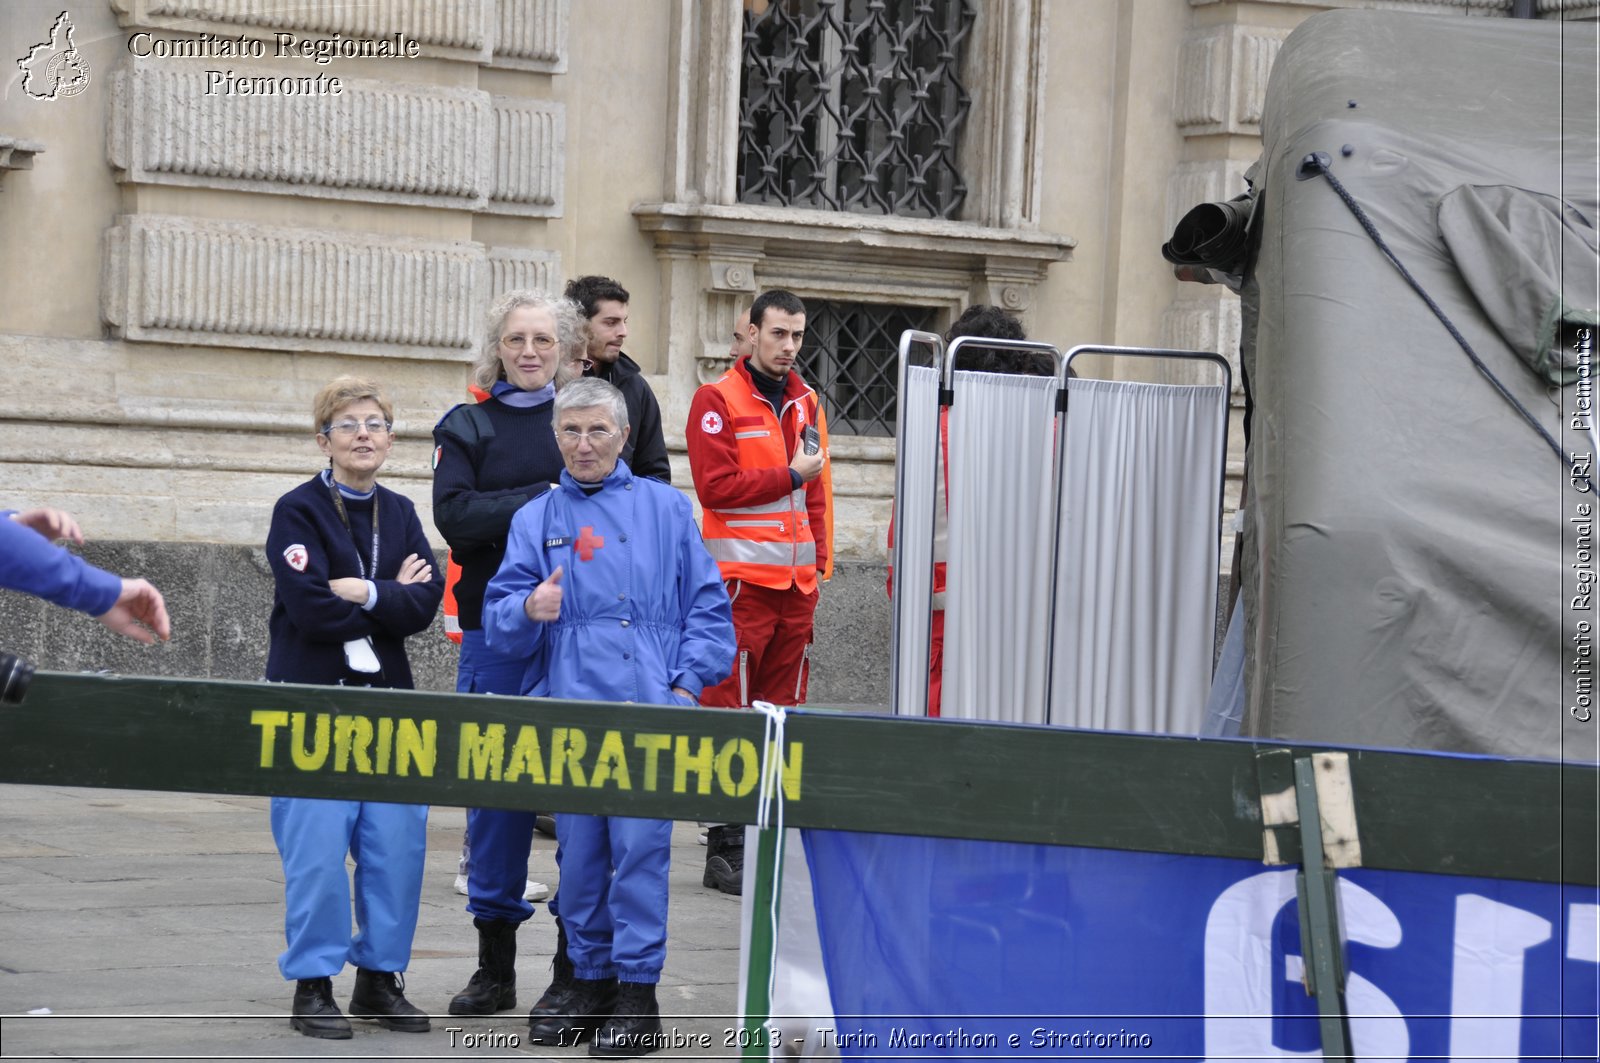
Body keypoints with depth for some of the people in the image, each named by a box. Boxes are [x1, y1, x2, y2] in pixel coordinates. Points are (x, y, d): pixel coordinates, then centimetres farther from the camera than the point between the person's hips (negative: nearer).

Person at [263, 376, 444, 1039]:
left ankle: (380, 978, 15)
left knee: (397, 843, 2)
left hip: (387, 699, 5)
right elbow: (312, 609, -17)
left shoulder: (400, 514, 13)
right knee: (317, 847, -7)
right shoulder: (299, 511, -3)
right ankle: (313, 985, 4)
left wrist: (363, 593, -14)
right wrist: (392, 598, -6)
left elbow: (426, 604, -1)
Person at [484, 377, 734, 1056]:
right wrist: (527, 610, -14)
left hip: (649, 708, -2)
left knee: (640, 846, -8)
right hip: (569, 707, 3)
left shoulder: (666, 509, 12)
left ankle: (638, 994, -4)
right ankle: (589, 983, 17)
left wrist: (687, 682, -3)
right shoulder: (536, 521, 16)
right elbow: (498, 617, 8)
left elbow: (708, 605, 9)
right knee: (578, 852, 6)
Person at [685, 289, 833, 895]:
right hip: (740, 577, -6)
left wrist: (820, 565, 11)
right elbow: (715, 485, -13)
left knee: (783, 708, 7)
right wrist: (790, 475, -11)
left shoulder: (806, 402, 16)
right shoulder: (718, 400, -3)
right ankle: (724, 849, -3)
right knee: (731, 711, -6)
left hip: (796, 579, 6)